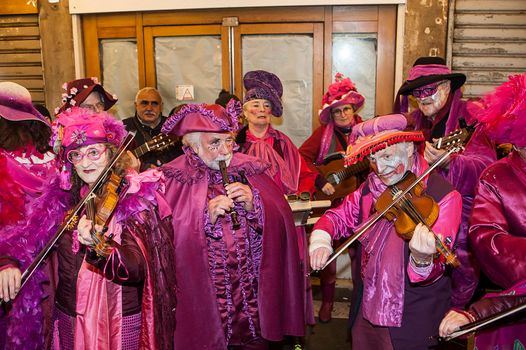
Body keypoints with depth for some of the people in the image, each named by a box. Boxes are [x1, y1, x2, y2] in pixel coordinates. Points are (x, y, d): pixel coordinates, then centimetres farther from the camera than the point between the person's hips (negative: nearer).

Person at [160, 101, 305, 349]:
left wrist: (254, 205, -17)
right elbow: (169, 239, -15)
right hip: (203, 299, -3)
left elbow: (281, 222, -1)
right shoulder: (174, 180, -6)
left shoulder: (248, 170, 3)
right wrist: (206, 217, -25)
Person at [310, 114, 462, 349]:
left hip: (414, 315, -5)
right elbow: (339, 217, 9)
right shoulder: (369, 190, -2)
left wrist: (422, 261, -46)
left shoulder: (444, 195, -19)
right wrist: (320, 240, -12)